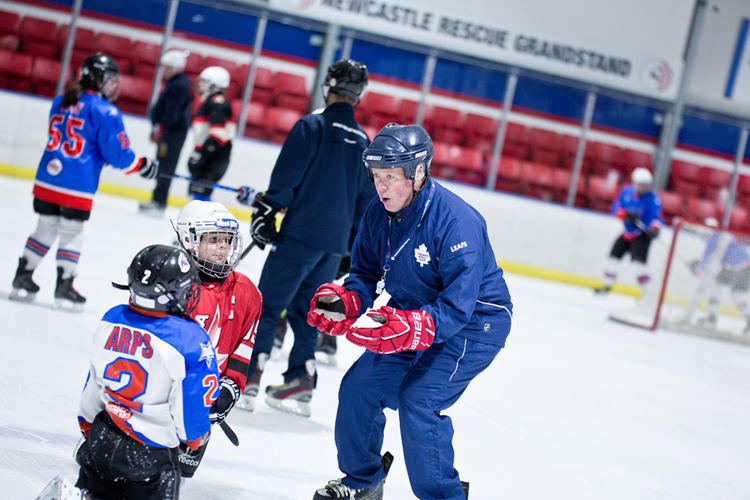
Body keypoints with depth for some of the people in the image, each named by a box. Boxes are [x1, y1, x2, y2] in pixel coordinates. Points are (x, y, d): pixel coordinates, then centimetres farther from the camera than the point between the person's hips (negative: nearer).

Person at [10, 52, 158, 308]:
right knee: (71, 235, 6)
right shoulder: (105, 112, -12)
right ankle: (64, 287, 12)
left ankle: (22, 278, 22)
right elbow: (118, 153, -12)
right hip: (77, 189, -6)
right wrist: (142, 165, 5)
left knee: (45, 229, 18)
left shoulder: (60, 102, 10)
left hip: (45, 181, 6)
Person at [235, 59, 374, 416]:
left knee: (267, 304, -2)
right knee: (304, 308, 14)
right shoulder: (363, 142, 13)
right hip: (335, 242, 6)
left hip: (302, 233, -6)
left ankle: (248, 377, -6)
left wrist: (266, 212, -6)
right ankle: (300, 384, 12)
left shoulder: (312, 126, -6)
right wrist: (351, 247, 23)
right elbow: (366, 199, 17)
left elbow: (286, 176, -12)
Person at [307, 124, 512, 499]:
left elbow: (457, 307, -34)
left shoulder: (457, 222, -31)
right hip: (413, 314, 8)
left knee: (418, 401, -22)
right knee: (359, 386, 2)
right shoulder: (378, 214, -7)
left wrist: (411, 328, -49)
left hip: (475, 323, -7)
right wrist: (344, 301, -19)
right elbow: (367, 274, 3)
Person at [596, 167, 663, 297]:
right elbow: (616, 206, -1)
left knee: (639, 261, -23)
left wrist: (655, 228, -44)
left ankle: (646, 292, -20)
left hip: (642, 234, -6)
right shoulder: (626, 192, -2)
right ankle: (607, 286, 32)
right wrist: (625, 214, -22)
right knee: (613, 256, 11)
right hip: (627, 232, 6)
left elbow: (656, 216, -23)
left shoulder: (653, 198, -16)